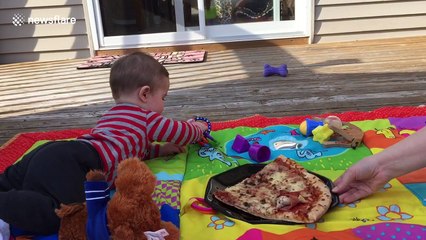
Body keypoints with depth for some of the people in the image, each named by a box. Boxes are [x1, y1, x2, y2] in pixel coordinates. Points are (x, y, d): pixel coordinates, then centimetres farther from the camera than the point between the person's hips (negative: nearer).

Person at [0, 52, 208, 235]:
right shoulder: (148, 118, 10)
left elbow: (130, 147, 46)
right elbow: (180, 133, 21)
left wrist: (160, 149, 37)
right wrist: (197, 128, 43)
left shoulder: (113, 115, 36)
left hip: (53, 151, 10)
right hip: (71, 162, -10)